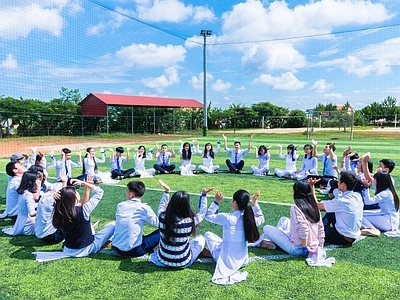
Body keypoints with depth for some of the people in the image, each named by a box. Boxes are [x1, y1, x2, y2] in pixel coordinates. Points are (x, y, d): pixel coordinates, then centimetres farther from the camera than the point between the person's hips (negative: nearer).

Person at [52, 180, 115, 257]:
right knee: (113, 224, 4)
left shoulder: (60, 213, -13)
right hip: (86, 249, -6)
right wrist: (82, 183, -11)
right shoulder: (83, 211, -27)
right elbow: (99, 192, -17)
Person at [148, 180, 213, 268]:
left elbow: (161, 207, 7)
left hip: (162, 260, 3)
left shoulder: (163, 217, -19)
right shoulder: (190, 221, -26)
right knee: (201, 238, 20)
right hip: (183, 263, -3)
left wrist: (166, 191, 13)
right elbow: (202, 213, -4)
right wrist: (204, 195, 4)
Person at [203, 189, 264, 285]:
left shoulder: (226, 218, -23)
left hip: (226, 261, -4)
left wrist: (216, 202, -3)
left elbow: (208, 216, -5)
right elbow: (261, 218, 13)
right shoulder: (250, 218, -12)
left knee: (208, 234, 14)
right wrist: (255, 203, 13)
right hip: (243, 261, 4)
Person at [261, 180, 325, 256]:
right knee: (283, 219, 22)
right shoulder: (315, 207, -1)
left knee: (266, 228, 7)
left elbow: (303, 230, -30)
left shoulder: (295, 208, -21)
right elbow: (321, 229, 4)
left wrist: (304, 247, -18)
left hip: (296, 249, -7)